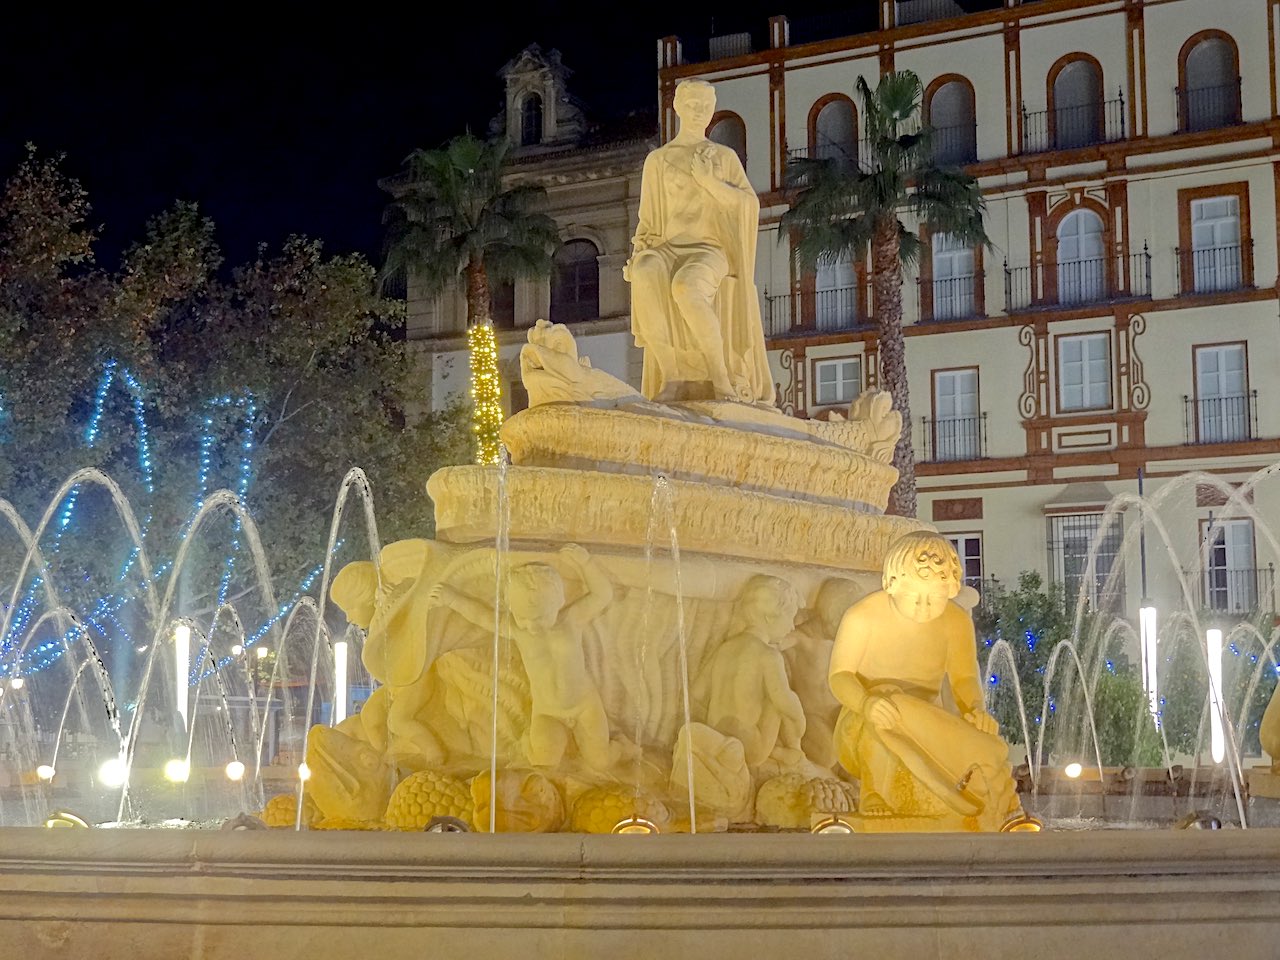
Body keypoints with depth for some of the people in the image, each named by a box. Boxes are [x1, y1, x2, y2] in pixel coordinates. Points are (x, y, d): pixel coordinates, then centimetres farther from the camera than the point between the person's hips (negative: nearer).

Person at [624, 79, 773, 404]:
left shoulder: (725, 157, 16)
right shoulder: (657, 160, 17)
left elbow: (749, 204, 3)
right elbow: (648, 218, 16)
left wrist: (708, 181, -7)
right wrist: (639, 250, -3)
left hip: (710, 250, -1)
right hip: (668, 249, 1)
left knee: (686, 286, -39)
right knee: (645, 275, -38)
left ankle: (721, 378, -29)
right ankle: (671, 377, -34)